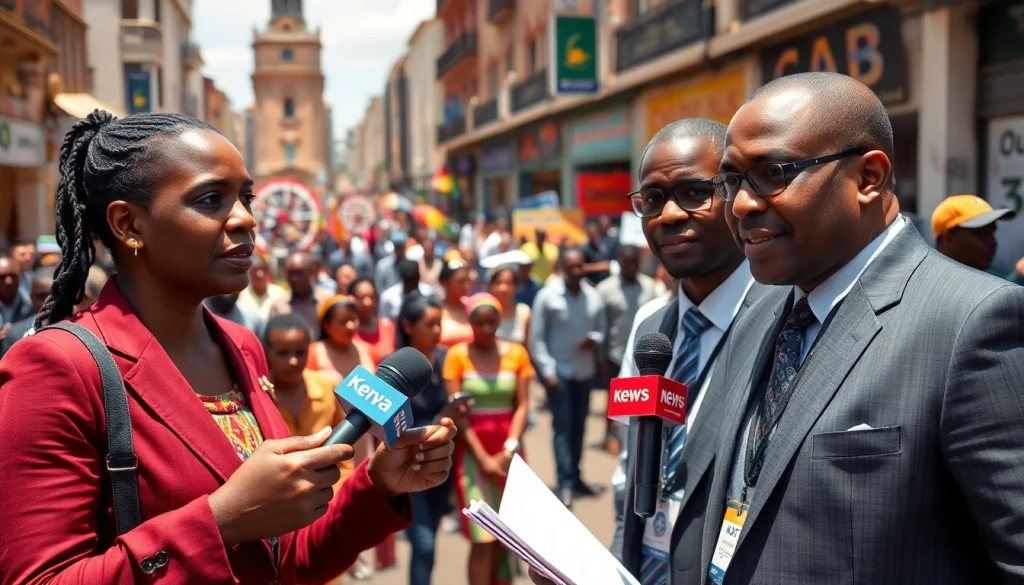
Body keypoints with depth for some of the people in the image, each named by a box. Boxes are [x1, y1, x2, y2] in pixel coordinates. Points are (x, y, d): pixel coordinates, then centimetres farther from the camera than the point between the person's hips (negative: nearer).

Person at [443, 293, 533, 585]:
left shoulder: (516, 353, 2)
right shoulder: (457, 355, -5)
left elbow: (522, 406, 0)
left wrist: (509, 449, -12)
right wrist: (483, 457, -11)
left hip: (508, 451, 3)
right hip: (472, 450, -3)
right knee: (483, 538, -7)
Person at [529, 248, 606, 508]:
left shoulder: (593, 297, -1)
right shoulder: (547, 296, -9)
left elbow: (601, 329, 11)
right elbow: (537, 338, -7)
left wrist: (595, 338, -12)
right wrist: (547, 370, -12)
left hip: (585, 371, 4)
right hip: (559, 372, -4)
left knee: (579, 426, 12)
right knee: (562, 428, -4)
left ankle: (575, 477, 24)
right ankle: (565, 483, -1)